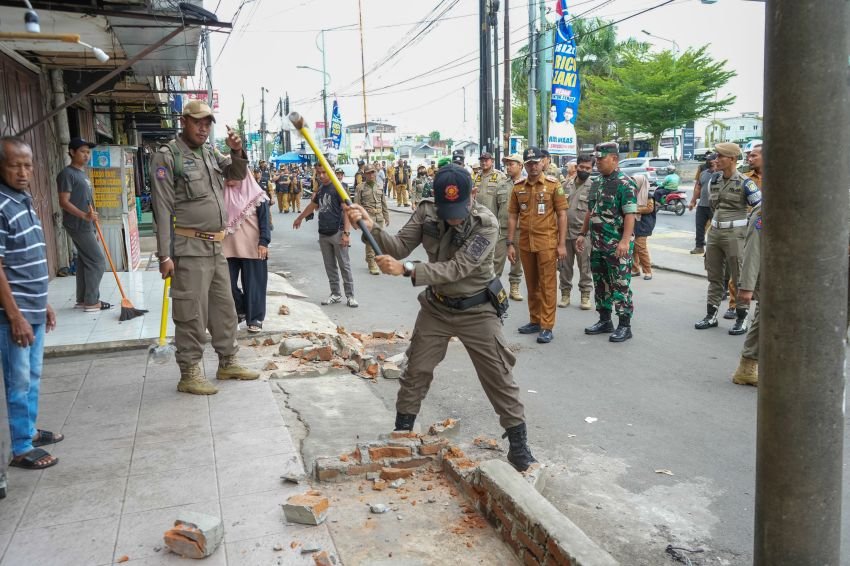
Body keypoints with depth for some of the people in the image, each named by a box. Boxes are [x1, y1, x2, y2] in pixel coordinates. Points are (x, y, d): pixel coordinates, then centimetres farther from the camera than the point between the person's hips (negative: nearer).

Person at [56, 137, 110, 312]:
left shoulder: (83, 173, 17)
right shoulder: (67, 174, -12)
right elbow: (64, 202, -19)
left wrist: (93, 226, 21)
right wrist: (85, 216, -31)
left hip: (86, 226, 9)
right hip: (77, 225, -9)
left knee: (85, 261, 12)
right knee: (97, 261, -9)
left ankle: (83, 300, 19)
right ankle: (91, 302, -2)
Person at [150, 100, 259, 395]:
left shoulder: (210, 153, 13)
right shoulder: (167, 157, -8)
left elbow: (238, 174, 25)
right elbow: (163, 210, -12)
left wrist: (237, 152, 2)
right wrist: (165, 255, -17)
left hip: (215, 247, 8)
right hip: (189, 249, -8)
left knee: (224, 307, 15)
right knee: (192, 313, -3)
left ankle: (227, 363, 28)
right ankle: (189, 374, 8)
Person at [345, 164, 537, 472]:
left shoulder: (486, 224, -26)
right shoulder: (426, 211, -12)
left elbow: (456, 269, -32)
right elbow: (399, 247, -13)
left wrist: (406, 270, -41)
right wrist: (372, 227, -31)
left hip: (477, 310, -3)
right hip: (436, 307, 4)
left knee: (499, 377, 1)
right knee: (415, 372, 11)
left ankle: (519, 446, 17)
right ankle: (401, 434, 30)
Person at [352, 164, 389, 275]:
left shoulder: (379, 187, 12)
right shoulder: (360, 188, -2)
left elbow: (384, 204, 16)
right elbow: (356, 205, -4)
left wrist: (387, 218, 14)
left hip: (379, 218, 5)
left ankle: (370, 260, 27)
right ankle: (372, 264, 0)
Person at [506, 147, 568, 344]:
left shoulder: (553, 185, -2)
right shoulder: (518, 187, 7)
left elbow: (562, 215, -3)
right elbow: (512, 216, 10)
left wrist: (562, 244, -8)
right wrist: (510, 244, 4)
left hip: (547, 243, -4)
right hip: (525, 243, 4)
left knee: (547, 285, 0)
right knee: (531, 285, 13)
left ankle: (547, 327, 4)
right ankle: (535, 321, 24)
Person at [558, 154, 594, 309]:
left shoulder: (593, 187, -4)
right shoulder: (566, 184, 10)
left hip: (583, 234, -4)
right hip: (564, 232, 4)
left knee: (585, 267, 3)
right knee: (564, 266, 11)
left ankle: (585, 295, 14)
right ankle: (565, 293, 22)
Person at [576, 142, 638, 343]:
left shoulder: (625, 184, -12)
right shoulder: (597, 183, 13)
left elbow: (630, 214, -19)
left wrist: (625, 241, -27)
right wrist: (583, 234, 18)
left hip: (617, 245, -8)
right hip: (597, 244, 8)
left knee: (620, 285, -2)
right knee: (600, 284, 14)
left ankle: (625, 326, 6)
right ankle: (604, 321, 26)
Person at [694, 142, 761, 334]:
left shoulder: (744, 183, -10)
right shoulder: (714, 180, 9)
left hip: (735, 234, -6)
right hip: (714, 232, 6)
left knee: (738, 278, 0)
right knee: (714, 277, 11)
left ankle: (741, 319, 9)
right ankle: (711, 315, 19)